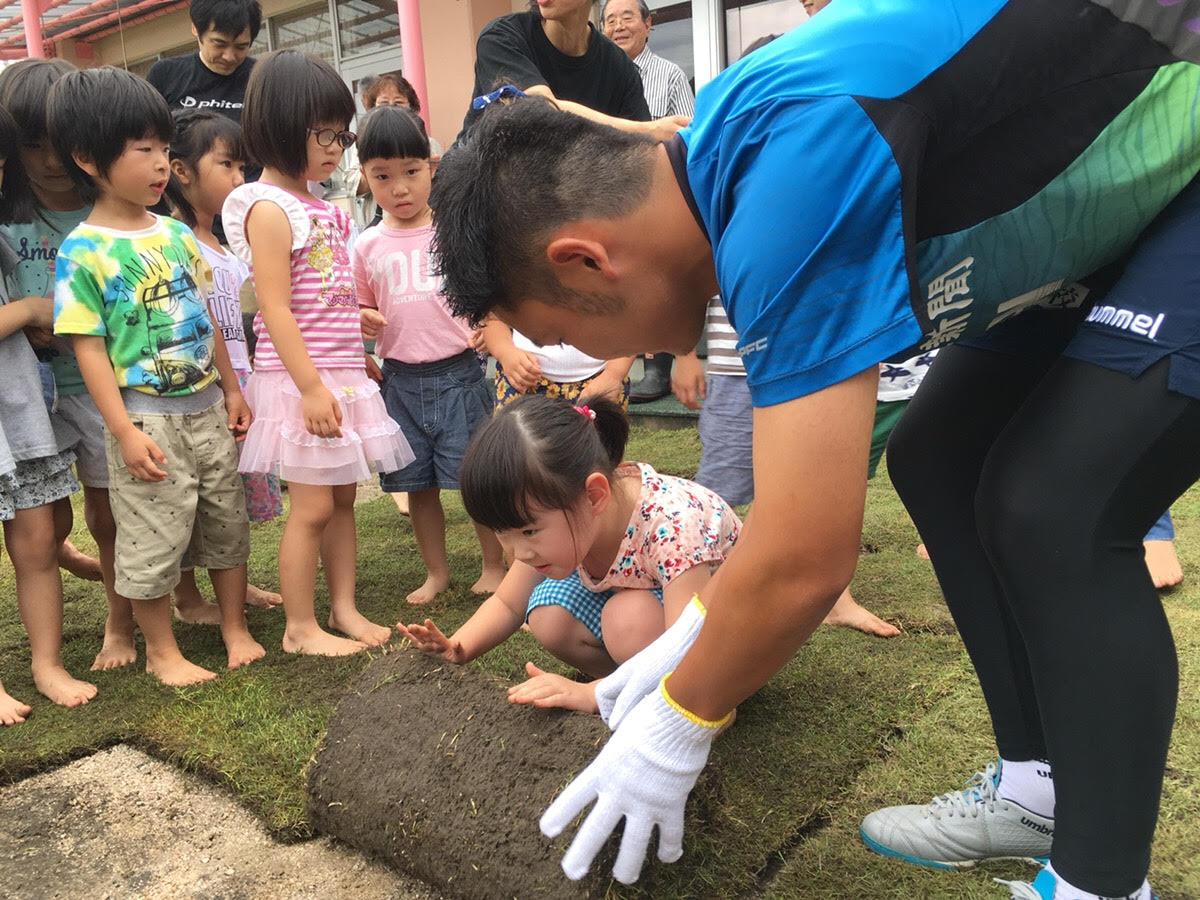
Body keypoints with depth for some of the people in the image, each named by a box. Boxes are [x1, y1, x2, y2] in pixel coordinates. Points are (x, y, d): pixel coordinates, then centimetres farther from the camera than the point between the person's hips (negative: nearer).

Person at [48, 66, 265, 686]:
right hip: (148, 419, -6)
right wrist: (125, 432, -17)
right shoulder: (82, 252, -11)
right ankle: (161, 652, 24)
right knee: (153, 541, 5)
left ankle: (235, 628, 32)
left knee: (227, 523, 15)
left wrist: (230, 388, 13)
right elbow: (88, 348, -13)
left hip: (206, 408, 6)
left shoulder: (175, 233, 6)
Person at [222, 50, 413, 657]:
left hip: (342, 373, 9)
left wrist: (357, 364, 18)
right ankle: (300, 628, 13)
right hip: (302, 379, -8)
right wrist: (312, 388, -22)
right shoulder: (270, 208, -13)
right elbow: (276, 309, -18)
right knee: (313, 506, -1)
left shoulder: (317, 206, 14)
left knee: (343, 498, 13)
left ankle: (343, 609, 25)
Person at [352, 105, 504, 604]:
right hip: (401, 379, 3)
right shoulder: (367, 247, 6)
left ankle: (494, 565, 22)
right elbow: (364, 309, 16)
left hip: (457, 373, -3)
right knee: (418, 483, 12)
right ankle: (436, 572, 29)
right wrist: (363, 320, -6)